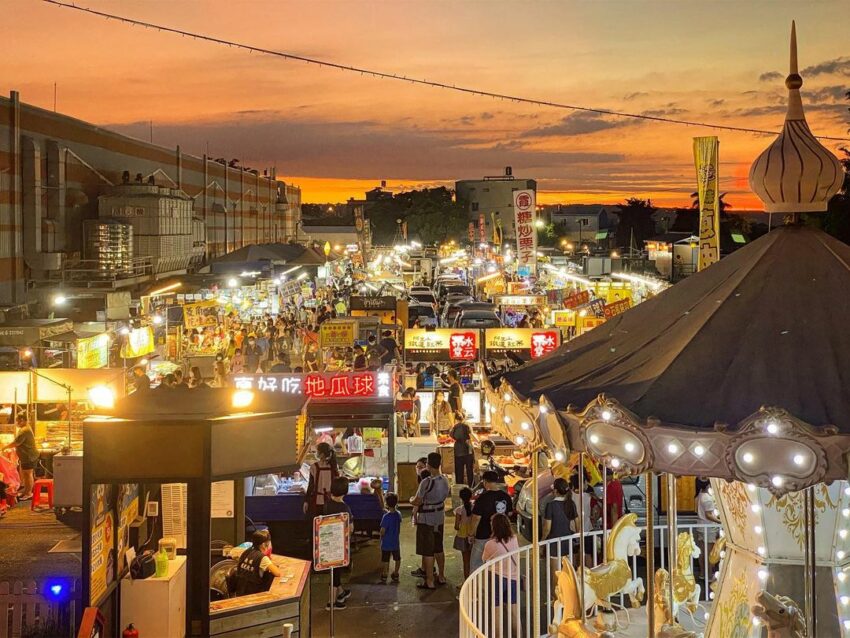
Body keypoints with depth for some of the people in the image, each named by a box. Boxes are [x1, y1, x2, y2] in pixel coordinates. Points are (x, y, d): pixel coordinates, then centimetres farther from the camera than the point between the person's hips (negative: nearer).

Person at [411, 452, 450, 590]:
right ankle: (441, 577, 29)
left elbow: (416, 502, -19)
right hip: (440, 518, 7)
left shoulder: (426, 482, -24)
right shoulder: (445, 480, -1)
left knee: (427, 552, 1)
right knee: (438, 549, 19)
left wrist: (412, 500, 3)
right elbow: (447, 494, 17)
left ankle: (430, 582, 5)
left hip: (426, 520, -7)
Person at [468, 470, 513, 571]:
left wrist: (472, 534, -5)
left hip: (483, 537, -6)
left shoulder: (482, 498, -20)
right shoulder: (506, 496, -2)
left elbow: (476, 518, -17)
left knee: (476, 565, 6)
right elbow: (509, 514, 10)